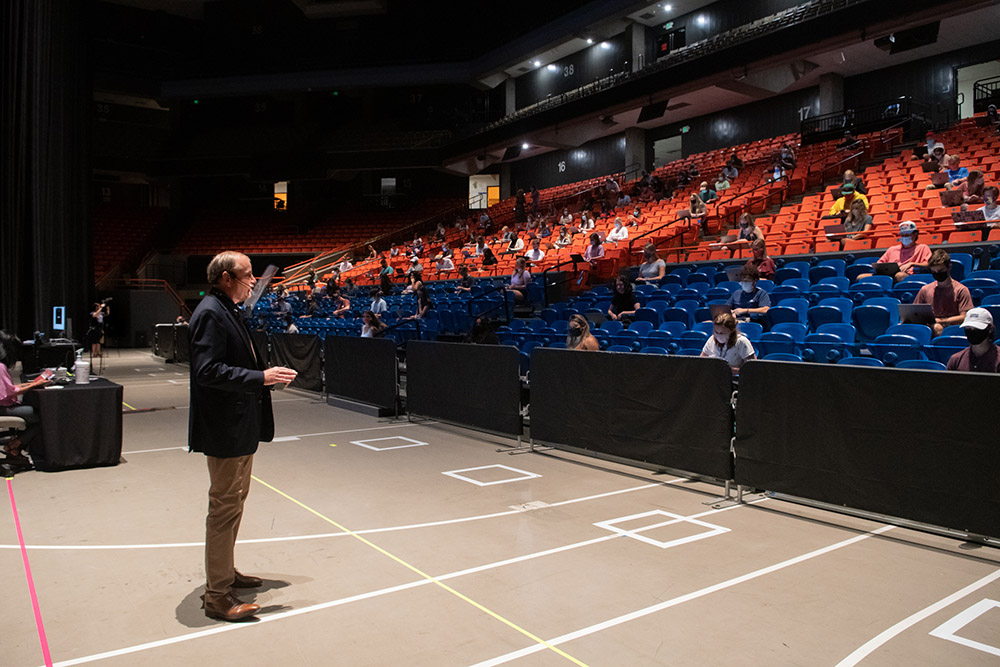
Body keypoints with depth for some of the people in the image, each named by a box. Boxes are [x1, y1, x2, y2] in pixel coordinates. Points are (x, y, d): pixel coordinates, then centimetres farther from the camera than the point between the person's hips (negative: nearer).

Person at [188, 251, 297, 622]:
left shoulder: (229, 311, 15)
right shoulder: (210, 313, -17)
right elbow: (208, 371, -26)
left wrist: (267, 375, 8)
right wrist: (261, 377, -26)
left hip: (240, 426, 11)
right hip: (224, 428, -11)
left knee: (234, 502, 20)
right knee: (225, 508, -3)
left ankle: (225, 573, 35)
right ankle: (217, 596, 8)